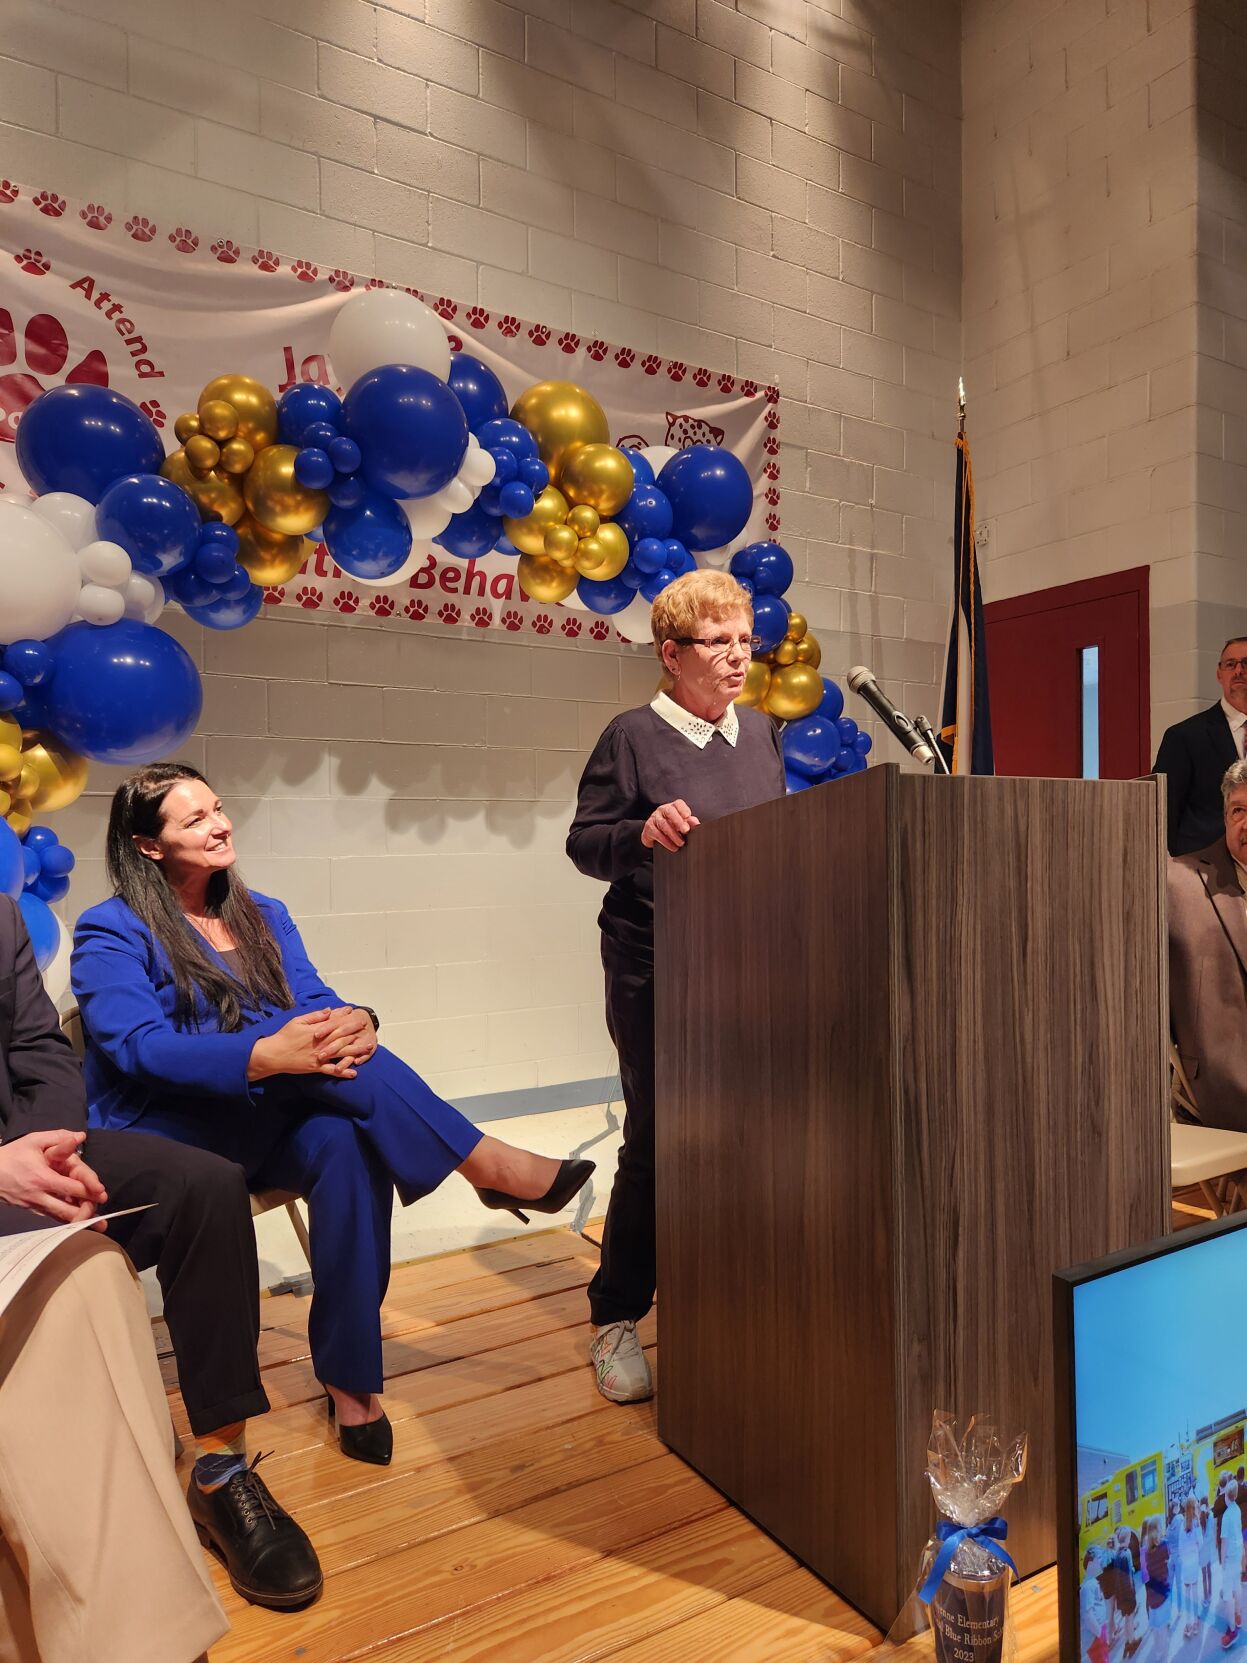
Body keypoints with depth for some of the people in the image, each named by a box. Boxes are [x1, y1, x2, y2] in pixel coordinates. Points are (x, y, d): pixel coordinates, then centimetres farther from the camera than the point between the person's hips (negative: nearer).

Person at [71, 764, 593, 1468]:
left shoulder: (264, 917, 13)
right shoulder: (111, 932, -4)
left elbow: (318, 1003, -1)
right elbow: (138, 1046, -20)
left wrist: (356, 1024, -28)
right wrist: (268, 1053, -36)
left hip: (261, 1123, 4)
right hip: (162, 1134, -4)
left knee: (347, 1145, -32)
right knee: (302, 1047, -32)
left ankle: (350, 1377, -23)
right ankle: (489, 1166, -31)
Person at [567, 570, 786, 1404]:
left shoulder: (761, 732, 11)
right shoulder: (634, 736, -6)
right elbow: (584, 842, -7)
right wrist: (643, 833, -26)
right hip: (655, 972, -5)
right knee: (655, 1143, 2)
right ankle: (617, 1319, 23)